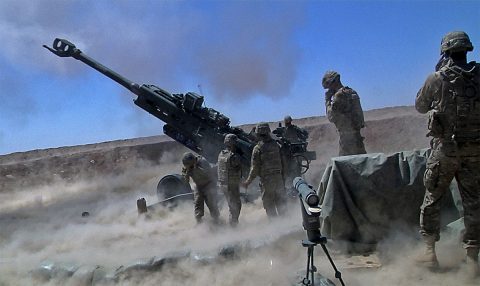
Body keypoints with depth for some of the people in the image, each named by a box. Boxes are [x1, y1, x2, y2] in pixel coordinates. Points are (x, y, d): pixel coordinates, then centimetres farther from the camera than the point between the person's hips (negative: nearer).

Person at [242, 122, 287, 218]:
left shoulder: (258, 148, -12)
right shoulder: (276, 144, 3)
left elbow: (255, 168, -11)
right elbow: (282, 162, 8)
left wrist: (248, 181, -1)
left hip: (266, 179, -4)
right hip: (279, 177, 4)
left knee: (269, 206, 7)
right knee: (281, 204, 15)